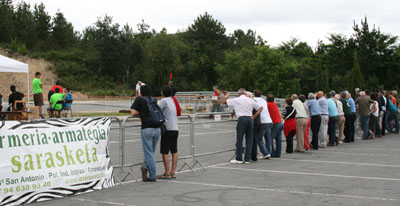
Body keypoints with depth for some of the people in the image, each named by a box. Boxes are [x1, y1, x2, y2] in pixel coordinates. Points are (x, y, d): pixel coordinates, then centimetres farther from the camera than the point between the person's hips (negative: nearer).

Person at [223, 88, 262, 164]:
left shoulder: (236, 100, 4)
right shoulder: (250, 100, 13)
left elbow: (224, 101, 13)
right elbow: (260, 108, 15)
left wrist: (227, 96, 33)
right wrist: (254, 116, 12)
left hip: (242, 119, -4)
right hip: (250, 119, 4)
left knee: (239, 140, 1)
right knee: (249, 140, 7)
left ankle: (239, 159, 1)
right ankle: (247, 159, 7)